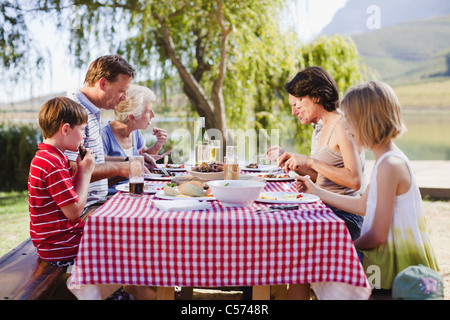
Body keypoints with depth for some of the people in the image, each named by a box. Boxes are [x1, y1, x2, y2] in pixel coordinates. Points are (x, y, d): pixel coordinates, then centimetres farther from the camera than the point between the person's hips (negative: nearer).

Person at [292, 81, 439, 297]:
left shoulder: (390, 165, -23)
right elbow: (363, 206, 16)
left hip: (395, 262, -9)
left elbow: (378, 235, -22)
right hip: (388, 253, 9)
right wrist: (316, 191, 20)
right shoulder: (387, 160, 6)